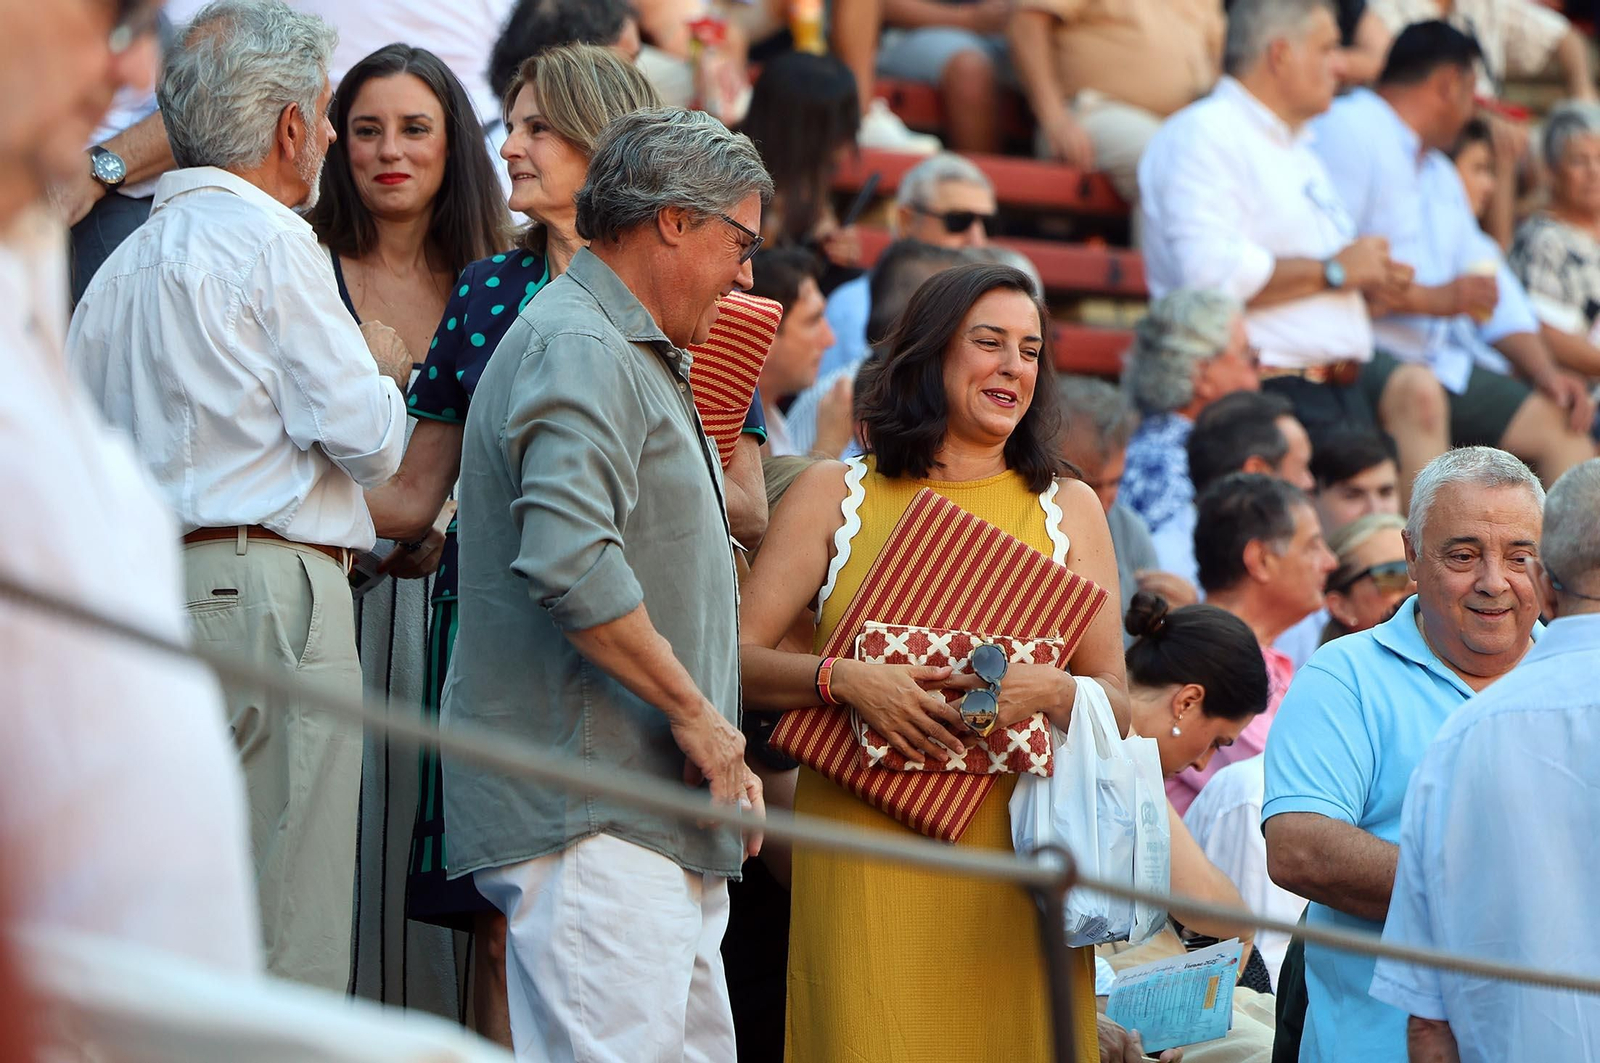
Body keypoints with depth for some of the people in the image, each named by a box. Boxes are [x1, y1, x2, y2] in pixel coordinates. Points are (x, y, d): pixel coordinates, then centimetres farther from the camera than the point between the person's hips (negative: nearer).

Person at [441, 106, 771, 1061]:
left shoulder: (639, 357, 25)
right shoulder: (578, 351, -11)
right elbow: (572, 566, -25)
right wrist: (694, 712, -17)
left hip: (656, 819, 11)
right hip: (591, 817, -11)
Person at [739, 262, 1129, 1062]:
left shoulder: (1069, 509, 14)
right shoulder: (834, 494, 10)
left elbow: (1118, 707, 9)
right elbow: (737, 660, 2)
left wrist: (1048, 690, -13)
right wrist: (843, 678, -15)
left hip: (1014, 851, 2)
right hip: (864, 853, -2)